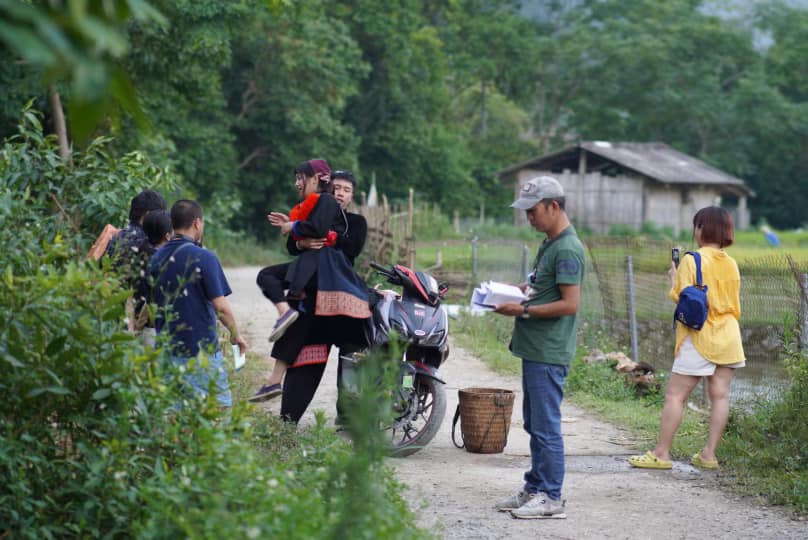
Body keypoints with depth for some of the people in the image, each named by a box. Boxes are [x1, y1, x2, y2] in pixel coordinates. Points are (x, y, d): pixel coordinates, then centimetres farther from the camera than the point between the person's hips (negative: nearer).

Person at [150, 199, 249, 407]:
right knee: (220, 406, 1)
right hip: (201, 349, -6)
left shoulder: (157, 258, 7)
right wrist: (236, 335, 0)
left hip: (166, 349, 6)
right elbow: (221, 307, -14)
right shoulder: (203, 257, -12)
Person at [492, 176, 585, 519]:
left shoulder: (567, 250, -16)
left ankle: (550, 497, 1)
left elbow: (569, 304, -21)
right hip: (534, 349, 10)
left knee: (546, 427, -5)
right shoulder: (549, 244, 15)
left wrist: (523, 310, -18)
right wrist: (519, 289, 9)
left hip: (549, 354, -10)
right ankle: (534, 488, 24)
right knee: (534, 424, 15)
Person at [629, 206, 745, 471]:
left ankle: (661, 453, -3)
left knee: (675, 395, -2)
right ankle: (709, 454, 6)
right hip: (728, 337, 6)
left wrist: (673, 278, 3)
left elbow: (680, 297, -13)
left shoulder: (692, 260, -10)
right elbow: (735, 304, 16)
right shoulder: (731, 264, 9)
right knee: (720, 395, 5)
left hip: (700, 337, -6)